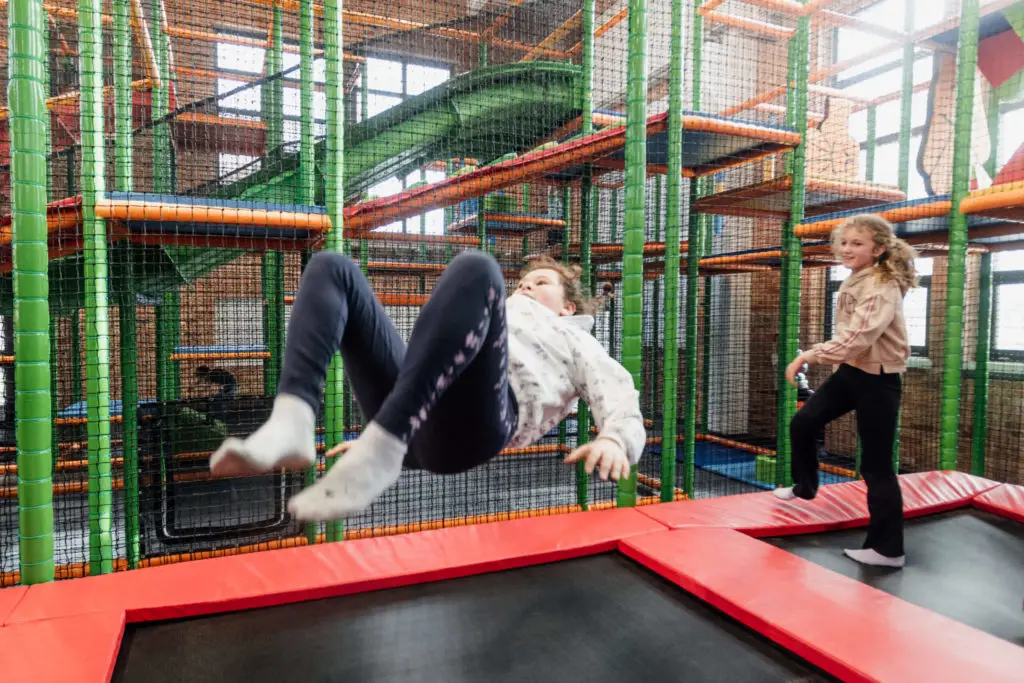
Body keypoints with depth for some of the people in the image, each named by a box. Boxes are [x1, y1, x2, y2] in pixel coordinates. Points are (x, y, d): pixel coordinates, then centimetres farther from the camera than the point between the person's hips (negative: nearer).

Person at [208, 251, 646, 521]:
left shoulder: (577, 343, 31)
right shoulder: (502, 315, 44)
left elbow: (621, 399, 12)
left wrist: (614, 441, -11)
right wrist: (382, 431, 22)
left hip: (474, 421, -5)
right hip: (409, 419, 6)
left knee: (475, 269, -27)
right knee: (331, 267, 0)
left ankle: (379, 453, -40)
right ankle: (290, 423, -25)